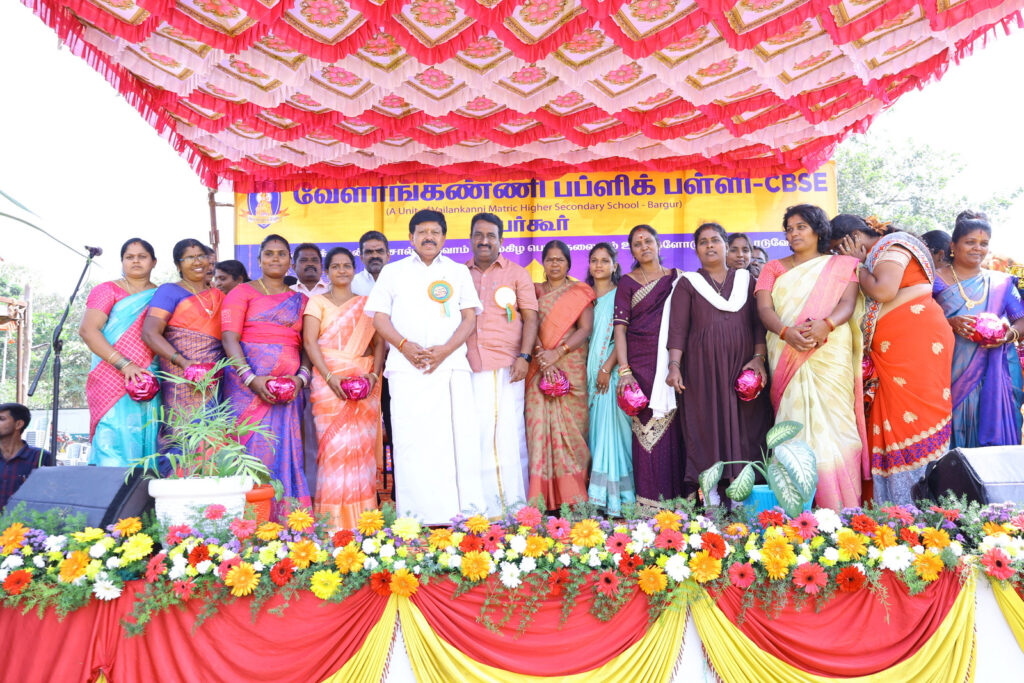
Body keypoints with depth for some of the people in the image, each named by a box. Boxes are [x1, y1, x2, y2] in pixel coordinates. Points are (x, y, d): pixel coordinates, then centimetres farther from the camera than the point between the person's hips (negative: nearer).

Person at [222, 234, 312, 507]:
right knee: (253, 447, -7)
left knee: (286, 451, -2)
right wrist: (251, 378, -16)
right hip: (248, 385, -2)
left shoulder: (299, 300, 17)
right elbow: (229, 338, -4)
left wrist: (301, 377, -8)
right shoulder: (242, 292, 8)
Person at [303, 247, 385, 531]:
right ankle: (333, 519, 0)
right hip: (328, 381, -2)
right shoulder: (317, 302, 10)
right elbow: (309, 341, -1)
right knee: (334, 446, -6)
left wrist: (374, 374, -8)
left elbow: (379, 342, 9)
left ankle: (362, 518, 5)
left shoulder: (367, 303, 16)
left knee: (363, 446, -2)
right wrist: (330, 377, -14)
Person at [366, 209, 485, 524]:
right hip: (407, 368, 0)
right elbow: (379, 317, 9)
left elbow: (469, 317, 10)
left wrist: (445, 349, -7)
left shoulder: (459, 272, 18)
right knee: (411, 439, -6)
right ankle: (416, 518, -3)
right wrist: (405, 346, -9)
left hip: (451, 365, 1)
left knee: (459, 436, -5)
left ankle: (463, 513, -2)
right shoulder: (392, 271, 17)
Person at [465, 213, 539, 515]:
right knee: (477, 436, 0)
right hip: (470, 368, 2)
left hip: (506, 367, -2)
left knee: (510, 433, -3)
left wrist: (524, 356, -8)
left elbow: (530, 316, 4)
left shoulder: (517, 273, 11)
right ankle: (485, 508, 7)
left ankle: (515, 506, 4)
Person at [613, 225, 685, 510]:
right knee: (646, 429, -5)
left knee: (672, 427, -1)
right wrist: (624, 370, -11)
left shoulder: (677, 278, 14)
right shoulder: (627, 283, 8)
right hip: (641, 364, -1)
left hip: (671, 363, 2)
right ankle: (649, 500, 0)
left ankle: (677, 497, 8)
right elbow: (620, 328, 1)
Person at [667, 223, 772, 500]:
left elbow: (759, 322, 8)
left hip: (742, 365, 2)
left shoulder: (747, 280, 15)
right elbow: (678, 327, 1)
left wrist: (759, 357, -6)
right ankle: (709, 496, -3)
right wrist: (674, 365, -11)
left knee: (744, 426, -1)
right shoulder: (688, 283, 10)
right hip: (702, 368, -2)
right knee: (706, 425, -5)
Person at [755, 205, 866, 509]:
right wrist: (786, 331, -17)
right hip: (787, 357, 1)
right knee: (795, 424, -6)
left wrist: (825, 325, -21)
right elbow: (764, 308, 4)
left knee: (831, 421, -9)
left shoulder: (841, 264, 16)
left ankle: (841, 508, -5)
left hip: (831, 355, -1)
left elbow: (848, 302, 1)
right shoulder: (773, 268, 19)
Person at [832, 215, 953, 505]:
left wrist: (857, 264, -8)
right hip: (896, 350, 9)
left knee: (915, 418, -8)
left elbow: (883, 291, -21)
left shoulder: (891, 247, -5)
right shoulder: (879, 254, 23)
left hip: (917, 339, -9)